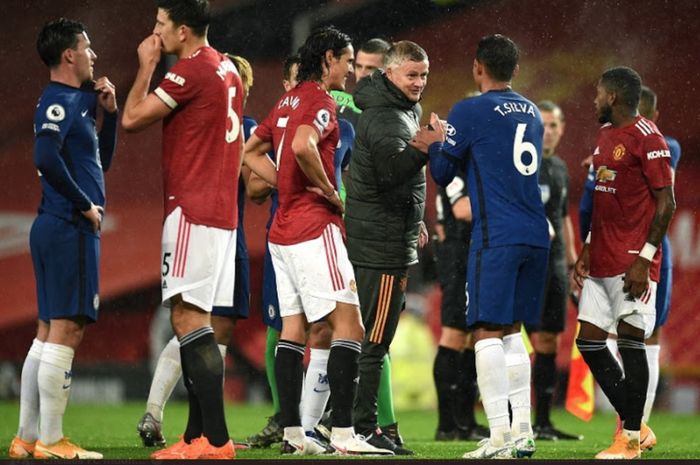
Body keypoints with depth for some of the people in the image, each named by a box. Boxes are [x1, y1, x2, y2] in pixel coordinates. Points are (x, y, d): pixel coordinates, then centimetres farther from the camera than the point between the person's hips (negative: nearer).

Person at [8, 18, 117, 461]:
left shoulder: (77, 101, 19)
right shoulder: (59, 101, -11)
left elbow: (102, 160, 27)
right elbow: (46, 156, -26)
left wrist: (109, 112, 14)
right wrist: (85, 204, -18)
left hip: (58, 229, 10)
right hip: (69, 229, -10)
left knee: (49, 332, 10)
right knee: (66, 329, -10)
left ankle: (28, 437, 12)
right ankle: (50, 441, -10)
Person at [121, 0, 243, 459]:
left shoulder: (192, 70, -13)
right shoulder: (227, 69, 16)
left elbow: (132, 118, -11)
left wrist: (146, 66, 1)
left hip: (193, 210, -10)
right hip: (221, 211, 10)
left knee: (188, 319, -11)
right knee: (194, 322, 11)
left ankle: (216, 439, -16)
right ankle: (198, 436, 12)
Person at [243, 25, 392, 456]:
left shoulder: (288, 101, 16)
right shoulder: (321, 101, -11)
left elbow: (251, 152, 24)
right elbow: (303, 146, -30)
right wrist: (330, 192, -16)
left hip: (284, 228, 10)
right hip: (315, 227, -10)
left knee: (294, 327, 9)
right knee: (349, 324, -9)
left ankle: (293, 432, 8)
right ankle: (343, 433, -16)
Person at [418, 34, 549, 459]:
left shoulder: (469, 112, -4)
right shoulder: (532, 113, 17)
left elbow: (443, 173, 3)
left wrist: (435, 144, 24)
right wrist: (443, 143, 31)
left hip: (497, 236, -6)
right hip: (536, 234, 6)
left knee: (489, 333, -6)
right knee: (512, 331, 14)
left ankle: (499, 437, -15)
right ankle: (523, 433, 11)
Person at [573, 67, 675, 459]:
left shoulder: (648, 139, -12)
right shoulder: (606, 135, 16)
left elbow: (666, 202, -14)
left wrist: (644, 258, -19)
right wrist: (588, 249, 20)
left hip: (632, 261, -9)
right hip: (603, 261, 9)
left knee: (630, 339, -6)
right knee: (589, 342, 7)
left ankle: (631, 439, 1)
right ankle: (636, 427, 16)